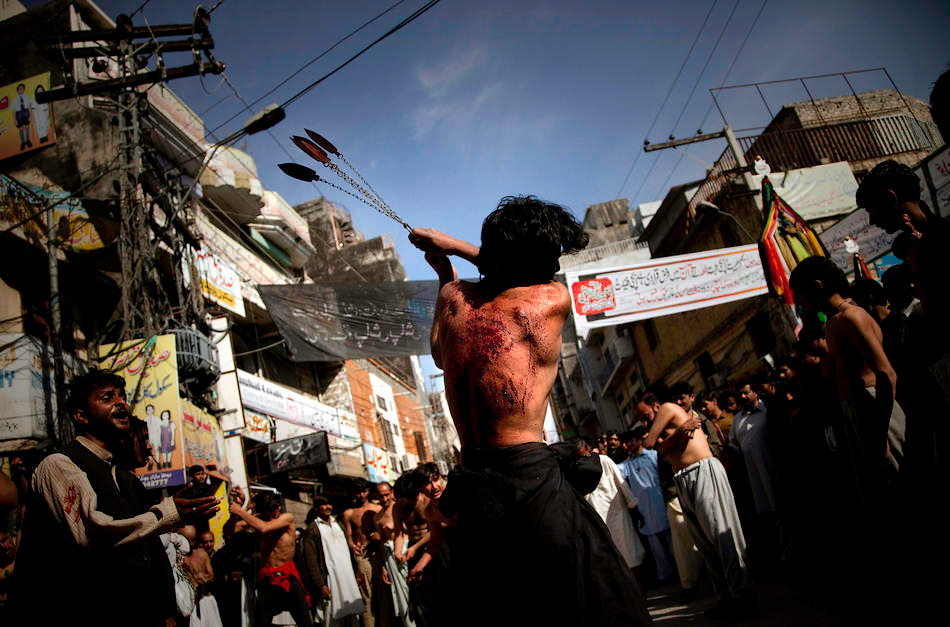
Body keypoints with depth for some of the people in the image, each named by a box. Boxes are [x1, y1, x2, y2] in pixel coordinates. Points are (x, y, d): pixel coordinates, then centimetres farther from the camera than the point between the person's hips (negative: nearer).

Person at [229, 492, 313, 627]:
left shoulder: (287, 518, -3)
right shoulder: (258, 520, 7)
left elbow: (264, 528, -20)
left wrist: (241, 511, -13)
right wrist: (238, 506, -9)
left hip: (289, 577, -2)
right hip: (267, 580, 3)